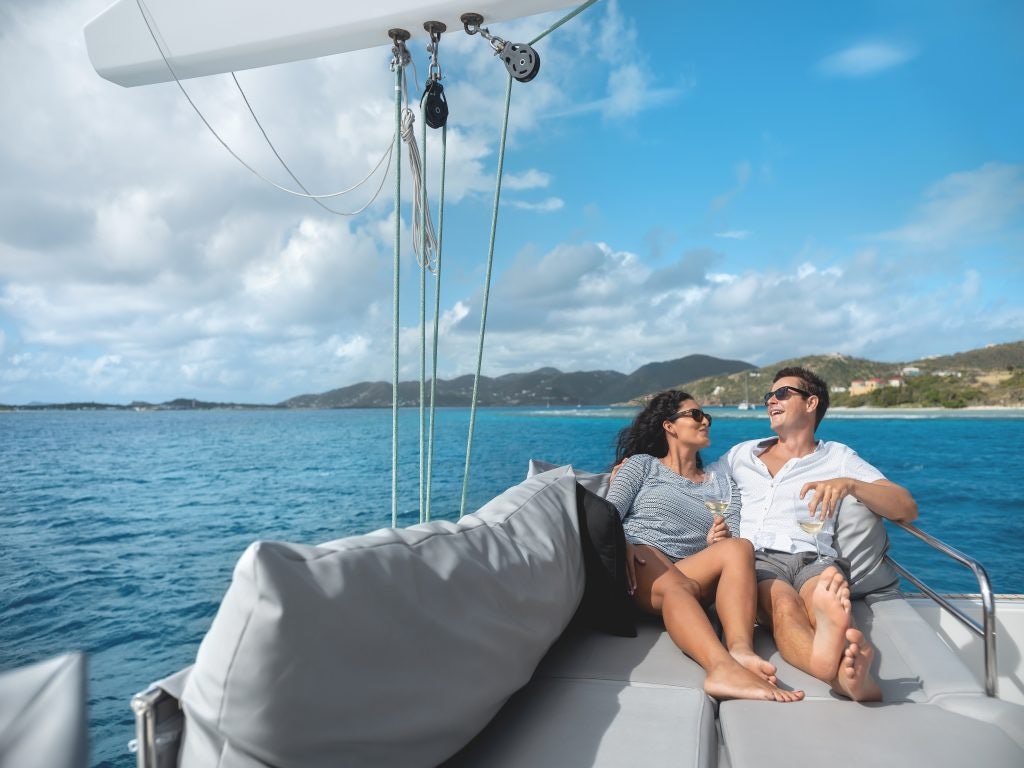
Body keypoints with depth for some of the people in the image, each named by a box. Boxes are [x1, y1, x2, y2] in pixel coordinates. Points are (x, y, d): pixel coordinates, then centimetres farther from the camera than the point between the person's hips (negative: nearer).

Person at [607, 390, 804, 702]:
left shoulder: (722, 485, 28)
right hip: (639, 559, -3)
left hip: (691, 570, 3)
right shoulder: (642, 464, 19)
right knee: (680, 586, -36)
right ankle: (723, 667, -62)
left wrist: (717, 543, -9)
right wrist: (621, 544, -18)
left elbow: (732, 551, 15)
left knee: (739, 548, -27)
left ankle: (741, 651, -49)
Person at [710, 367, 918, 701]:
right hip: (754, 558, 0)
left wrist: (850, 484, -9)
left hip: (812, 559, 0)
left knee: (824, 599, -38)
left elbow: (907, 509, 10)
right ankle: (846, 672, -67)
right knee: (784, 605, -37)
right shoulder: (742, 454, 30)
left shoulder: (838, 457, 22)